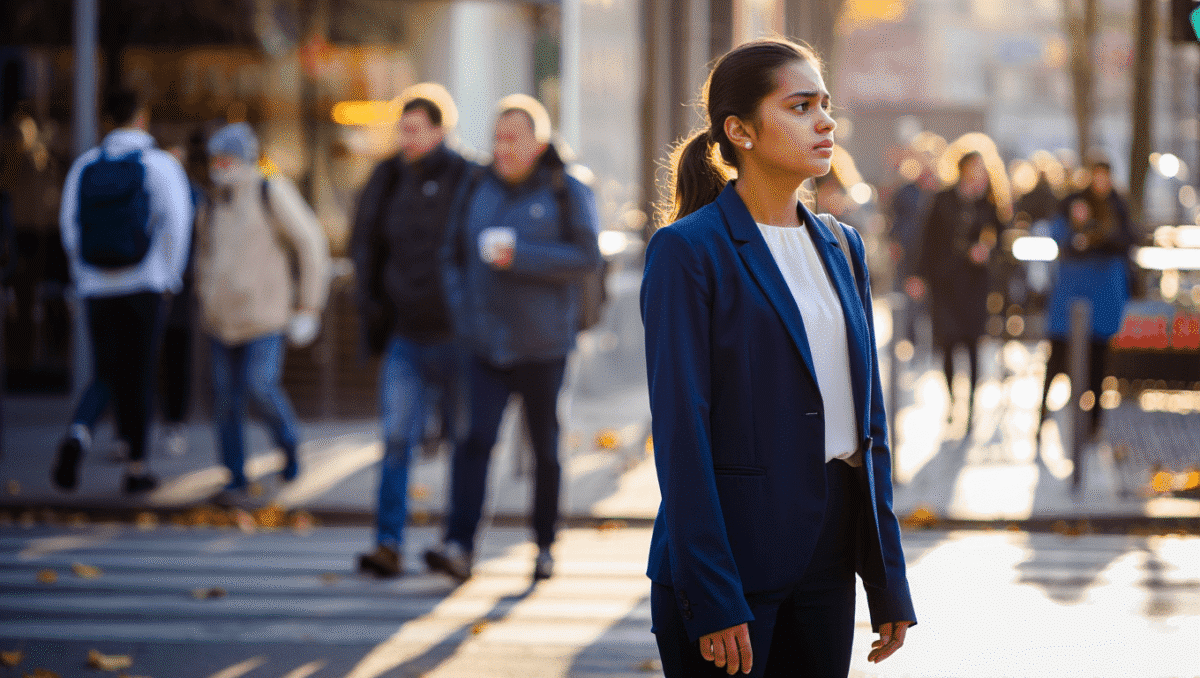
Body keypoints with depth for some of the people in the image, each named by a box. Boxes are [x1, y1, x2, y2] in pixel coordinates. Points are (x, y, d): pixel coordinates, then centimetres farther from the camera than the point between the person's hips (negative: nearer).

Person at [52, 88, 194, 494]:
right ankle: (136, 468, 10)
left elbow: (69, 228, 6)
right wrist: (170, 281, 2)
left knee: (106, 376, 11)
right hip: (145, 286, -3)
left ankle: (77, 435, -17)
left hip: (98, 289, 3)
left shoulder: (84, 166, 5)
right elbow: (176, 225, -9)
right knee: (139, 376, 7)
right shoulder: (160, 164, -5)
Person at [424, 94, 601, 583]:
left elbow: (587, 258, -13)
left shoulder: (566, 192, -4)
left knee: (545, 447, 8)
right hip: (487, 344, 2)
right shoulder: (479, 189, 7)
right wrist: (463, 313, 0)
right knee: (474, 440, -14)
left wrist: (520, 256, -21)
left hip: (543, 345, -2)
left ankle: (544, 546, 23)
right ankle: (459, 547, -22)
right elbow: (455, 255, 14)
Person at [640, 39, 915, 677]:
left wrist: (888, 580, 9)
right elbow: (680, 435, -13)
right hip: (730, 554, -6)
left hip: (826, 561, 6)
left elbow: (868, 419, 13)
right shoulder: (688, 251, -8)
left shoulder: (841, 246, 12)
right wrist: (714, 600, -18)